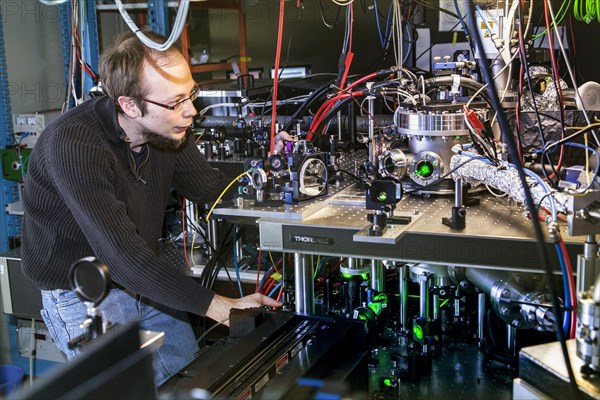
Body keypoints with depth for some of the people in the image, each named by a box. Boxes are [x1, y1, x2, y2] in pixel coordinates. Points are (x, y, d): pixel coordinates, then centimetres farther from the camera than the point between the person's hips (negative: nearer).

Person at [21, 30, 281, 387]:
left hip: (143, 281, 7)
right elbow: (122, 255, -34)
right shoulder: (73, 145, -32)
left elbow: (214, 190, 1)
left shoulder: (169, 127, -10)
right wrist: (217, 307, -35)